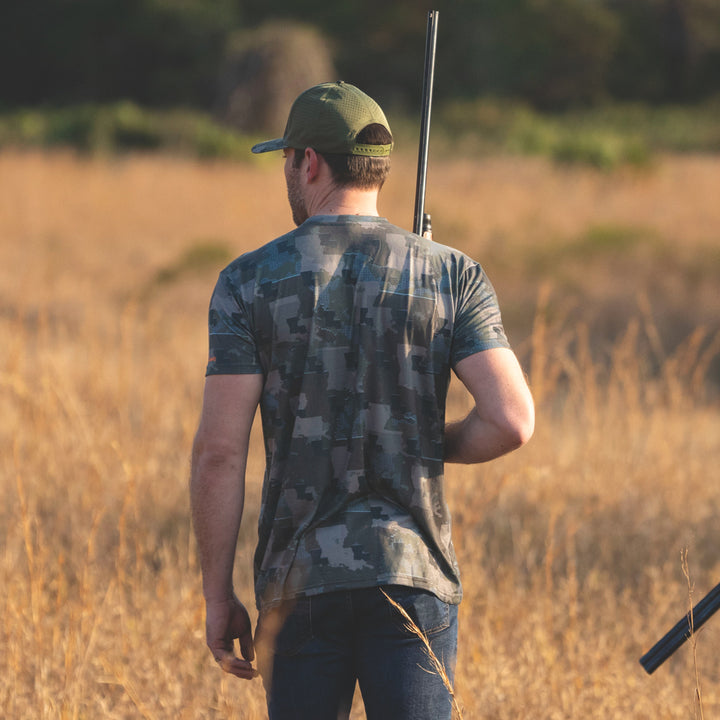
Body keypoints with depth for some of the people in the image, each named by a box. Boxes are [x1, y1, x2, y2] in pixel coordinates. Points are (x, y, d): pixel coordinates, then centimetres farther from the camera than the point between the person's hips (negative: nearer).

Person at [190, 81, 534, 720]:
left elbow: (219, 450, -6)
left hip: (299, 576, 0)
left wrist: (218, 595, 2)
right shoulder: (453, 277, 1)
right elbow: (511, 421, -9)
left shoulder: (250, 282, -1)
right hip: (413, 572, 0)